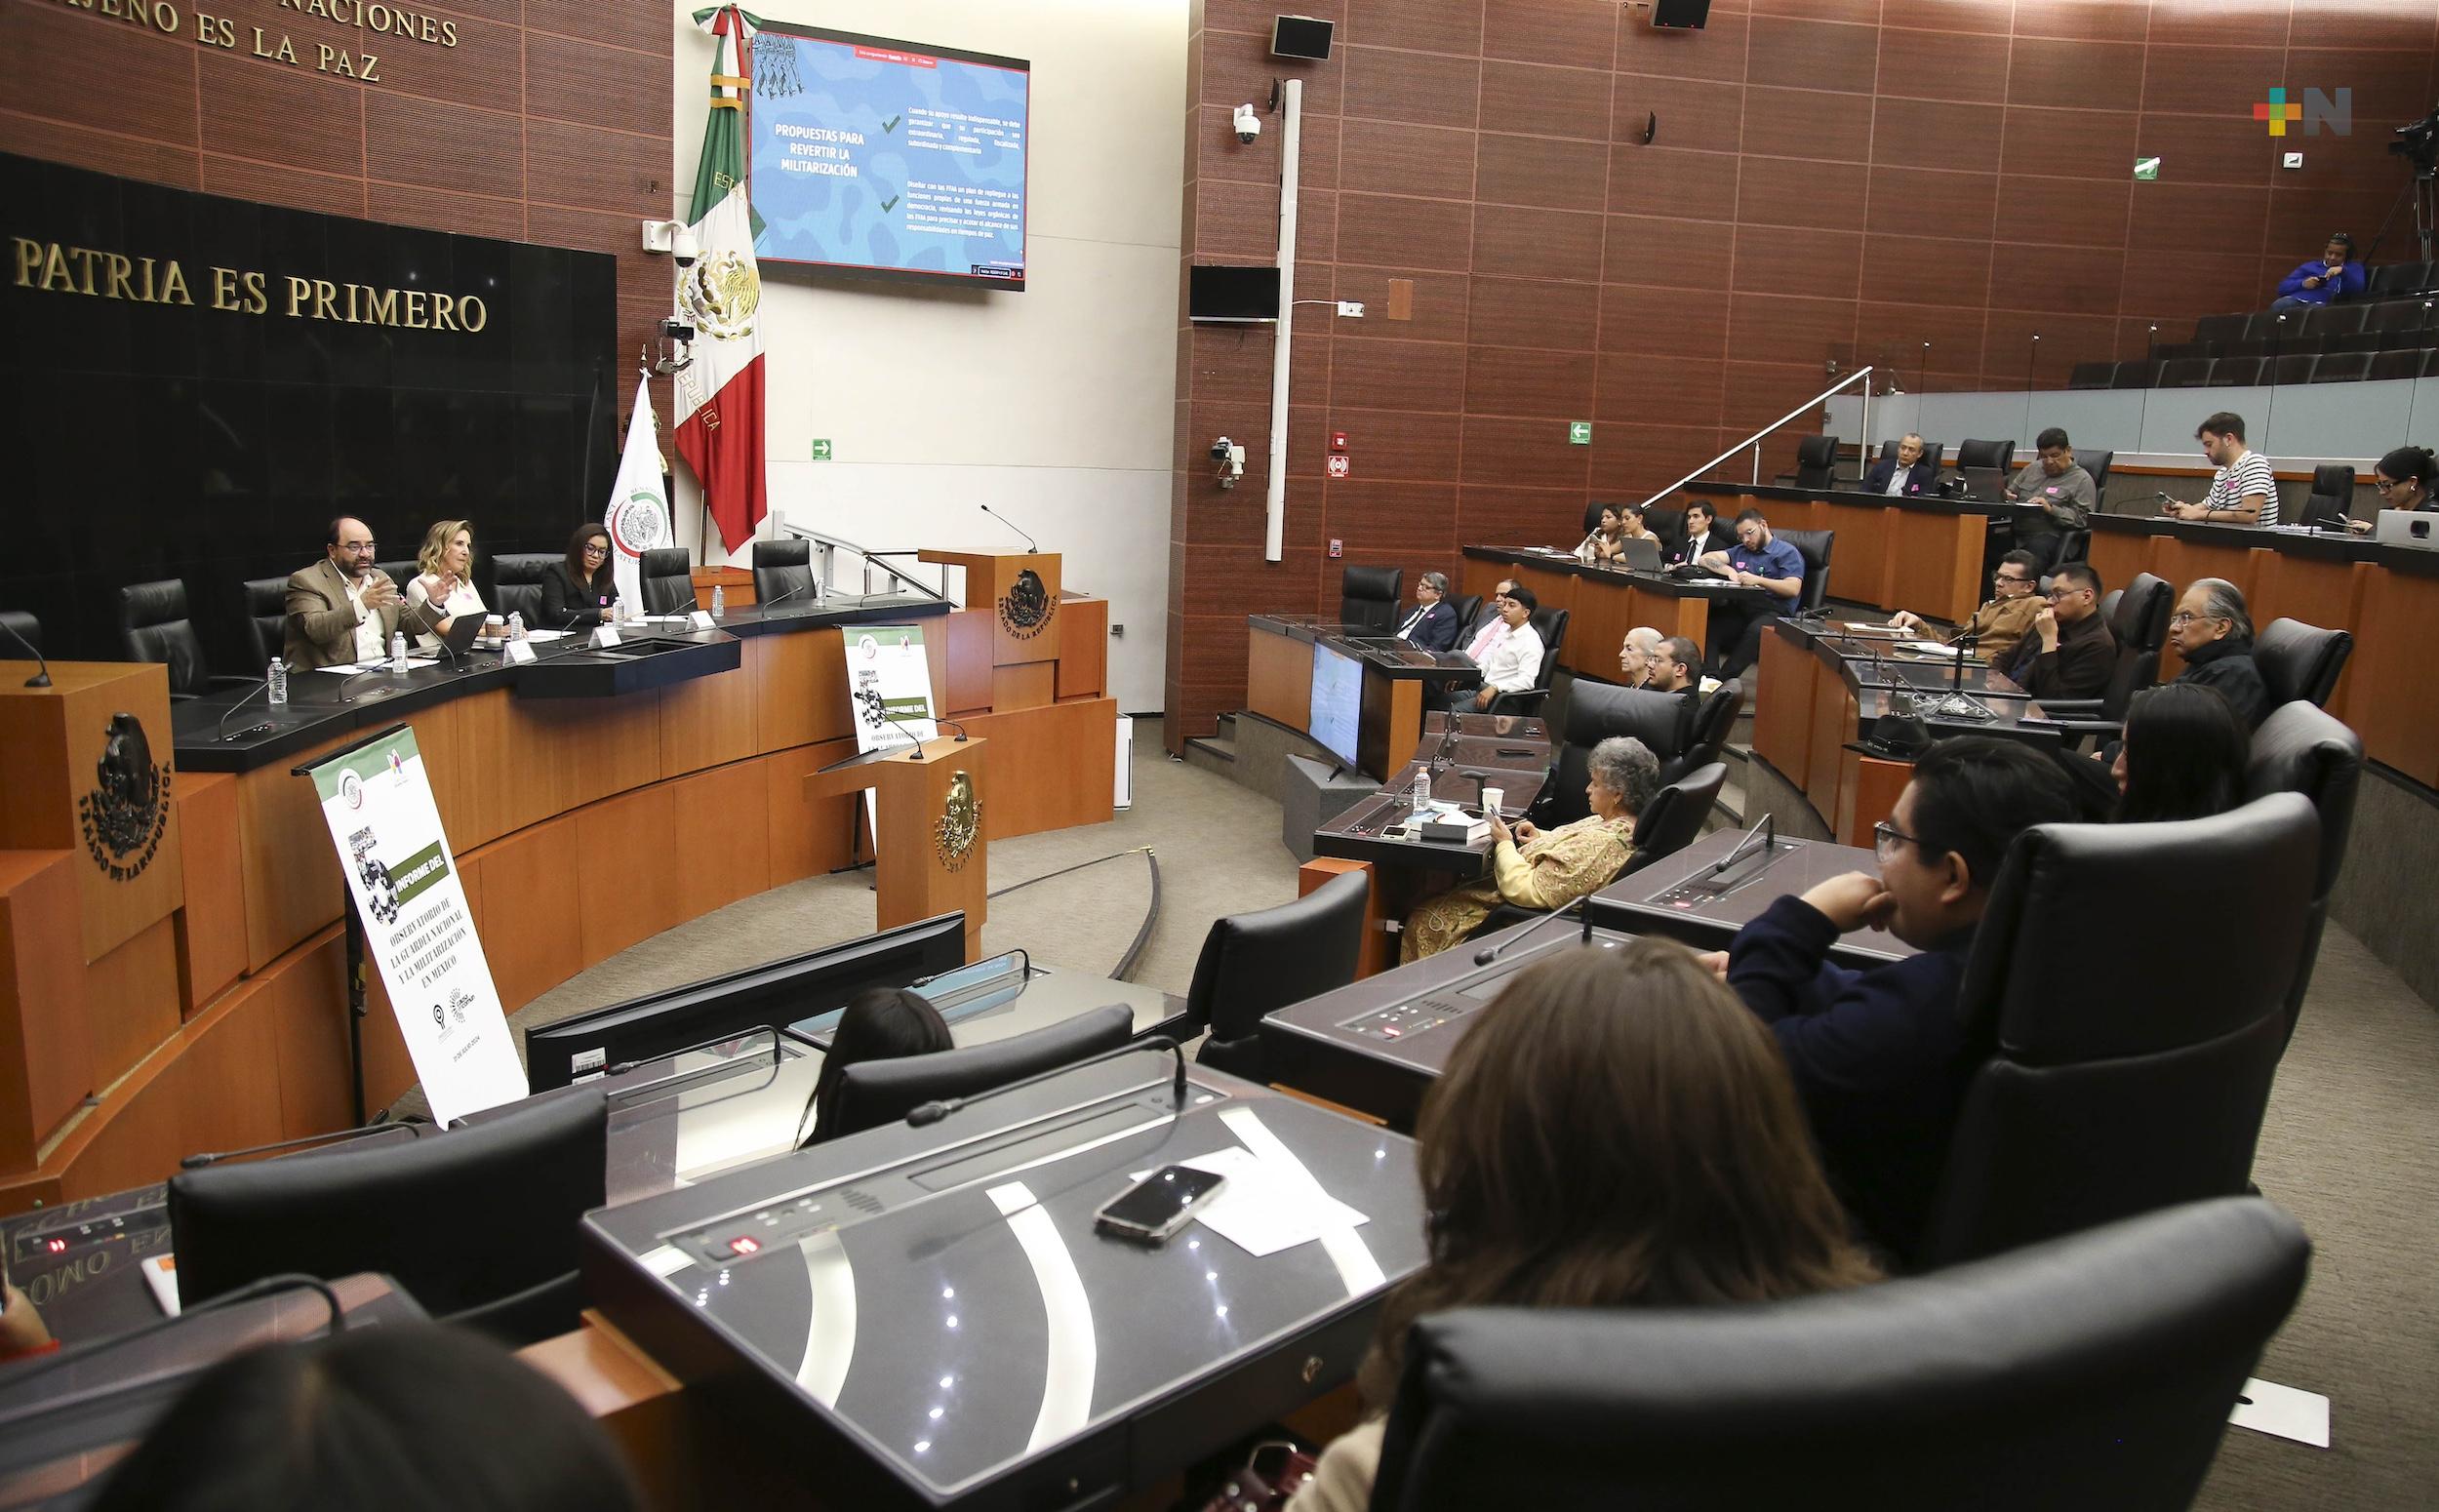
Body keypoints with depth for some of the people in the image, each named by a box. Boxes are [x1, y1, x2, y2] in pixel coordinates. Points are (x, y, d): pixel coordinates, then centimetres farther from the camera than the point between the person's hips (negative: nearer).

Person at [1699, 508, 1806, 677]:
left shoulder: (1788, 553, 9)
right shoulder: (1740, 551, 29)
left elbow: (1793, 589, -6)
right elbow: (1707, 559, 17)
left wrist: (1757, 580, -16)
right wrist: (1728, 570, -2)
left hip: (1772, 612, -5)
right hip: (1739, 609, 5)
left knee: (1755, 631, -39)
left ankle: (1725, 678, -41)